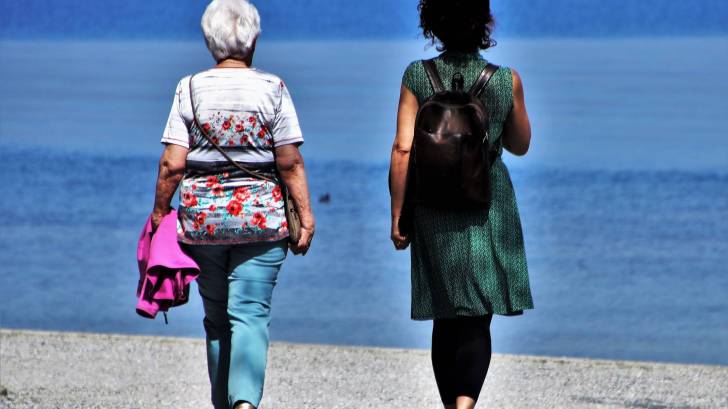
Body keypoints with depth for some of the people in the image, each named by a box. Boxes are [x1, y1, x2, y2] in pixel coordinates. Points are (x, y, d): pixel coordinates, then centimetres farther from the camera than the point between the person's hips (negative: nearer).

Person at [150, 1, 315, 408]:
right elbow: (290, 163, -5)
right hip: (261, 217, -2)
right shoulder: (272, 89, -3)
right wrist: (306, 215, 1)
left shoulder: (191, 90, -1)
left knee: (217, 319, 14)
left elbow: (173, 164, -4)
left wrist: (159, 213, 8)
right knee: (251, 315, -5)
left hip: (202, 218, 2)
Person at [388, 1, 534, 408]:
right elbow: (519, 145, 9)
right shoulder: (506, 81, -5)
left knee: (446, 320, 14)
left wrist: (398, 215, -4)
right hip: (490, 213, -1)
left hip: (435, 214, 1)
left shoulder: (417, 78, -6)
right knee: (477, 320, -1)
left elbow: (403, 150, -10)